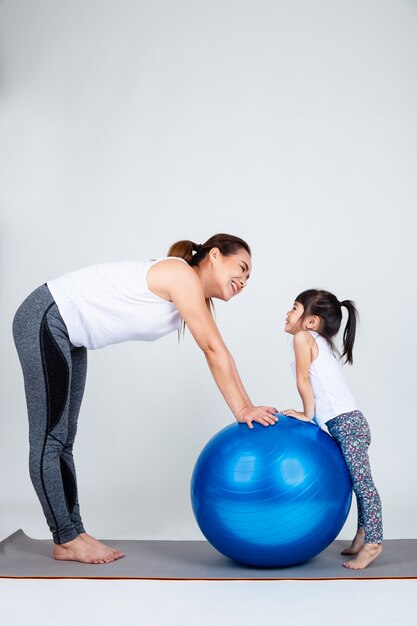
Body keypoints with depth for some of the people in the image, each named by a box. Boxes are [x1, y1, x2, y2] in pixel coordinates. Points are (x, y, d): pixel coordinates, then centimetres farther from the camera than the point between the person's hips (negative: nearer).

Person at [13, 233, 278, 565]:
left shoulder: (195, 296, 8)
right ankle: (66, 539, 6)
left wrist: (250, 409, 5)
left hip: (69, 333, 10)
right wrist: (242, 410, -16)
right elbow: (215, 350, -20)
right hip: (45, 319, -10)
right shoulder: (183, 276, -19)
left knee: (63, 439, 10)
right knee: (49, 440, -2)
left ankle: (74, 533, 15)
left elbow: (218, 354, 8)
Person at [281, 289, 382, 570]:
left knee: (362, 482, -8)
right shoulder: (322, 344, 22)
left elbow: (303, 380, -5)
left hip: (346, 423, -10)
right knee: (360, 482, 11)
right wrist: (308, 414, 16)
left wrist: (308, 414, 3)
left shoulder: (303, 337, -4)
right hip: (349, 422, 10)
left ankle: (372, 542, -6)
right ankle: (363, 538, 17)